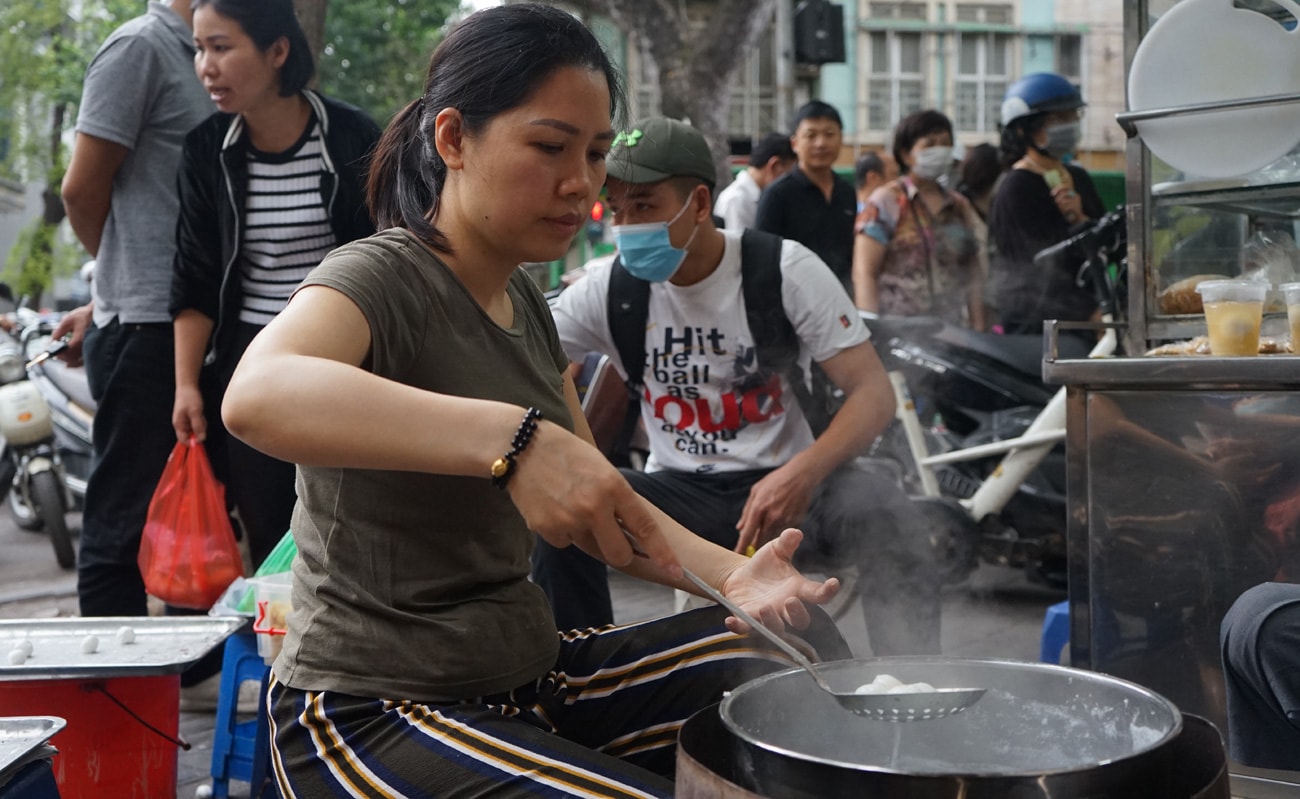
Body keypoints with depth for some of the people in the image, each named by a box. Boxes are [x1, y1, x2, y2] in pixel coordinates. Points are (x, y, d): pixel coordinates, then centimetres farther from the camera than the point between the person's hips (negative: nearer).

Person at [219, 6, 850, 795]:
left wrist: (729, 574, -6)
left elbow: (592, 503, 12)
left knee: (803, 654, 0)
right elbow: (257, 394, -39)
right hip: (373, 712, -8)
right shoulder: (382, 278, -16)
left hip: (524, 667, 8)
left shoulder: (526, 301, 10)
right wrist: (512, 439, -49)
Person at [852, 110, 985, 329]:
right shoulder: (886, 202, 1)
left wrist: (978, 329, 9)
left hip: (953, 333, 5)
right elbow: (864, 273, -5)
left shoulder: (960, 207, 17)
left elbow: (973, 275, 18)